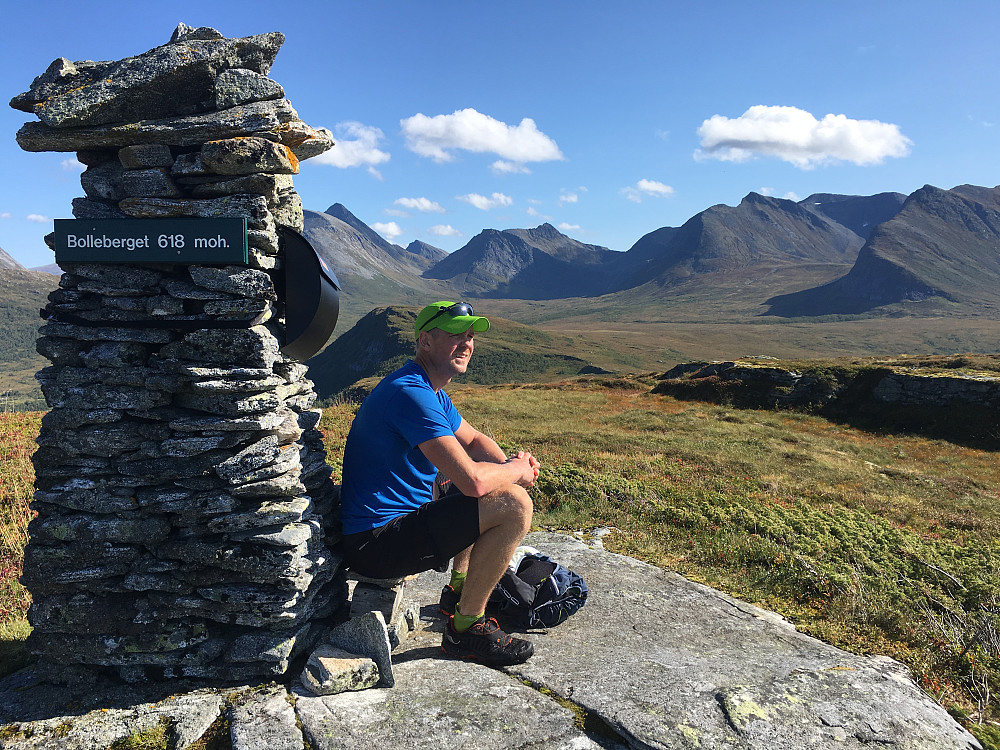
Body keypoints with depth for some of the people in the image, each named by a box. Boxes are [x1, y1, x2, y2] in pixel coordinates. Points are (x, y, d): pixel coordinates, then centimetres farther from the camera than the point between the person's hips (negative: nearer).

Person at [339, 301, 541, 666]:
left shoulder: (432, 392, 10)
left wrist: (510, 465, -1)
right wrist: (517, 470, -9)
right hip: (376, 544, -11)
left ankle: (459, 589, 29)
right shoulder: (411, 393, -23)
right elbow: (473, 480, -30)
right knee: (514, 504, -19)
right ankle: (466, 627, -5)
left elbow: (475, 441, 21)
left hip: (398, 517, 11)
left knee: (498, 481, 24)